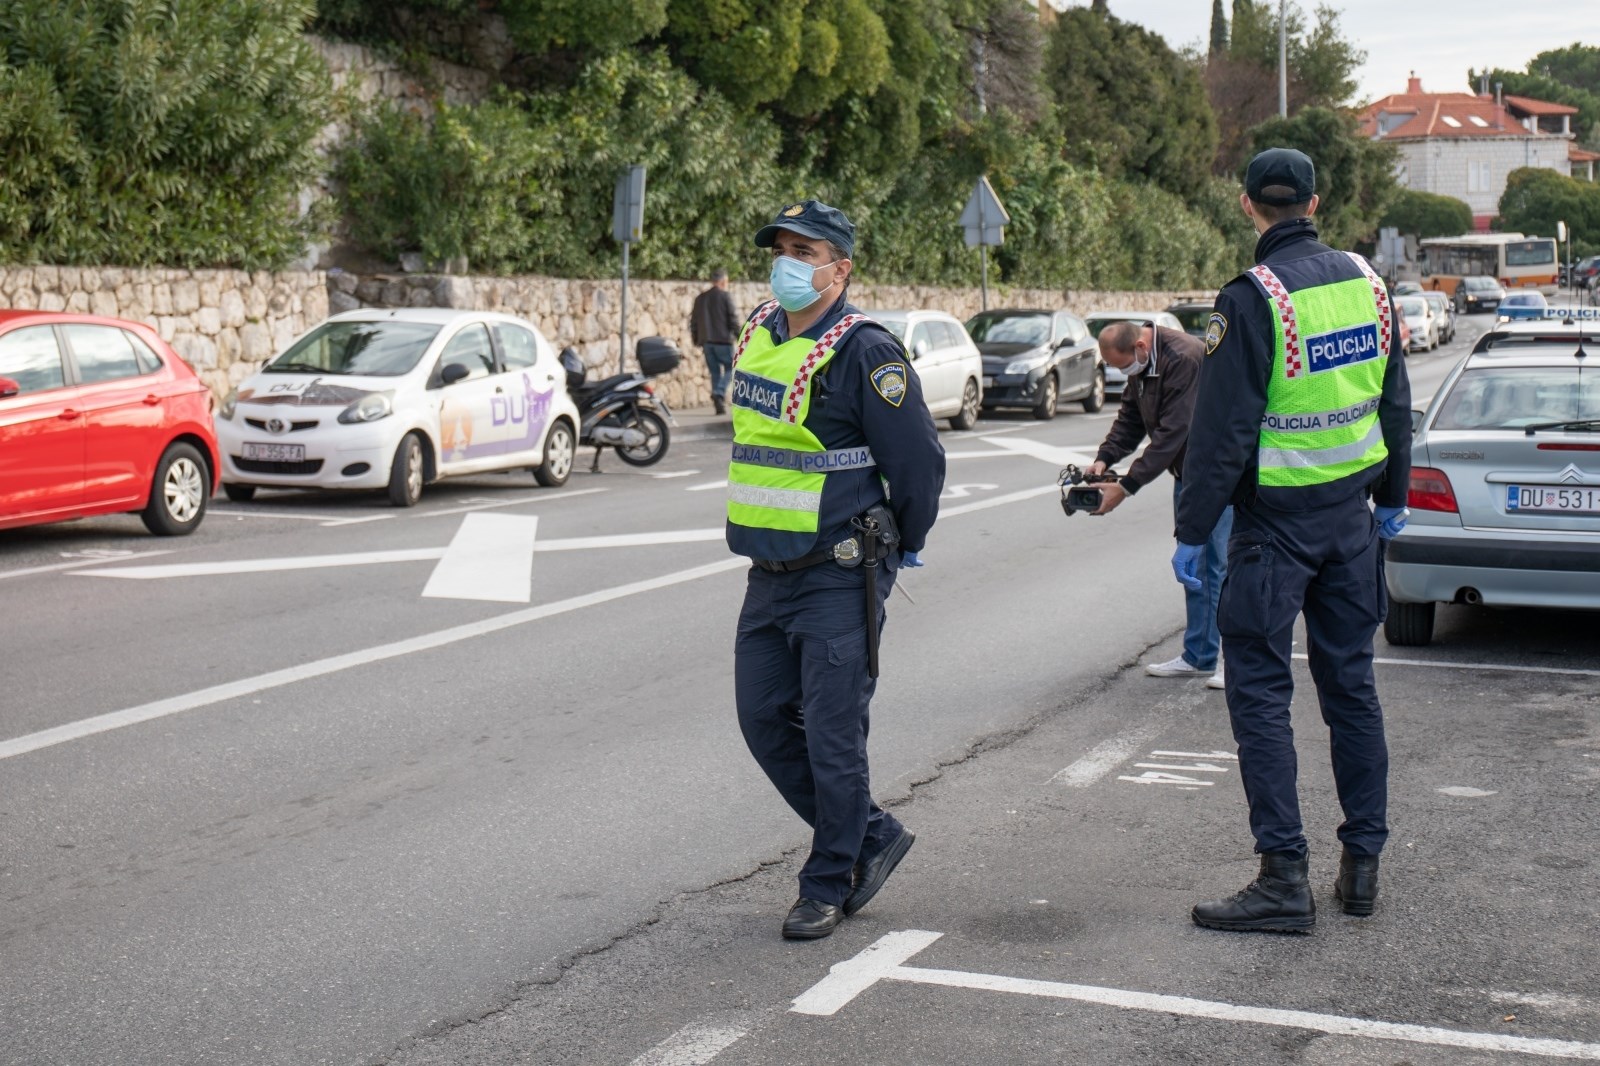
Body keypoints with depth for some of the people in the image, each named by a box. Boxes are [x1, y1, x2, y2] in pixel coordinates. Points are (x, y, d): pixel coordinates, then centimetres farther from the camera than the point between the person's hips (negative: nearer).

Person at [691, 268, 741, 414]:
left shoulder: (700, 298, 14)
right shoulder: (725, 297, -4)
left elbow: (693, 321, 15)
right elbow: (733, 319, -8)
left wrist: (696, 340, 21)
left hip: (706, 342, 5)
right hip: (723, 340, -5)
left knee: (714, 372, 9)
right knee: (730, 368, 4)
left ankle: (719, 405, 5)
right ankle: (719, 394, -18)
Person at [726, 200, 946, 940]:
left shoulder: (865, 353, -15)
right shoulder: (757, 335, 8)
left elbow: (920, 461, -12)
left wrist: (901, 547, 1)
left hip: (839, 577, -8)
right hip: (768, 573, 8)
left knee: (832, 735, -1)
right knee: (766, 721, 11)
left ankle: (828, 885, 15)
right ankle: (873, 836, 28)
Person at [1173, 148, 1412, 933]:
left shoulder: (1252, 299, -15)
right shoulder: (1365, 281, 5)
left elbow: (1222, 431, -15)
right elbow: (1395, 402, 14)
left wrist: (1192, 531, -8)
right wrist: (1392, 498, 25)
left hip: (1275, 522, -6)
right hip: (1350, 513, 6)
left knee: (1259, 692, -1)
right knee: (1350, 682, 13)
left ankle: (1284, 878, -2)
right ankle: (1362, 863, 19)